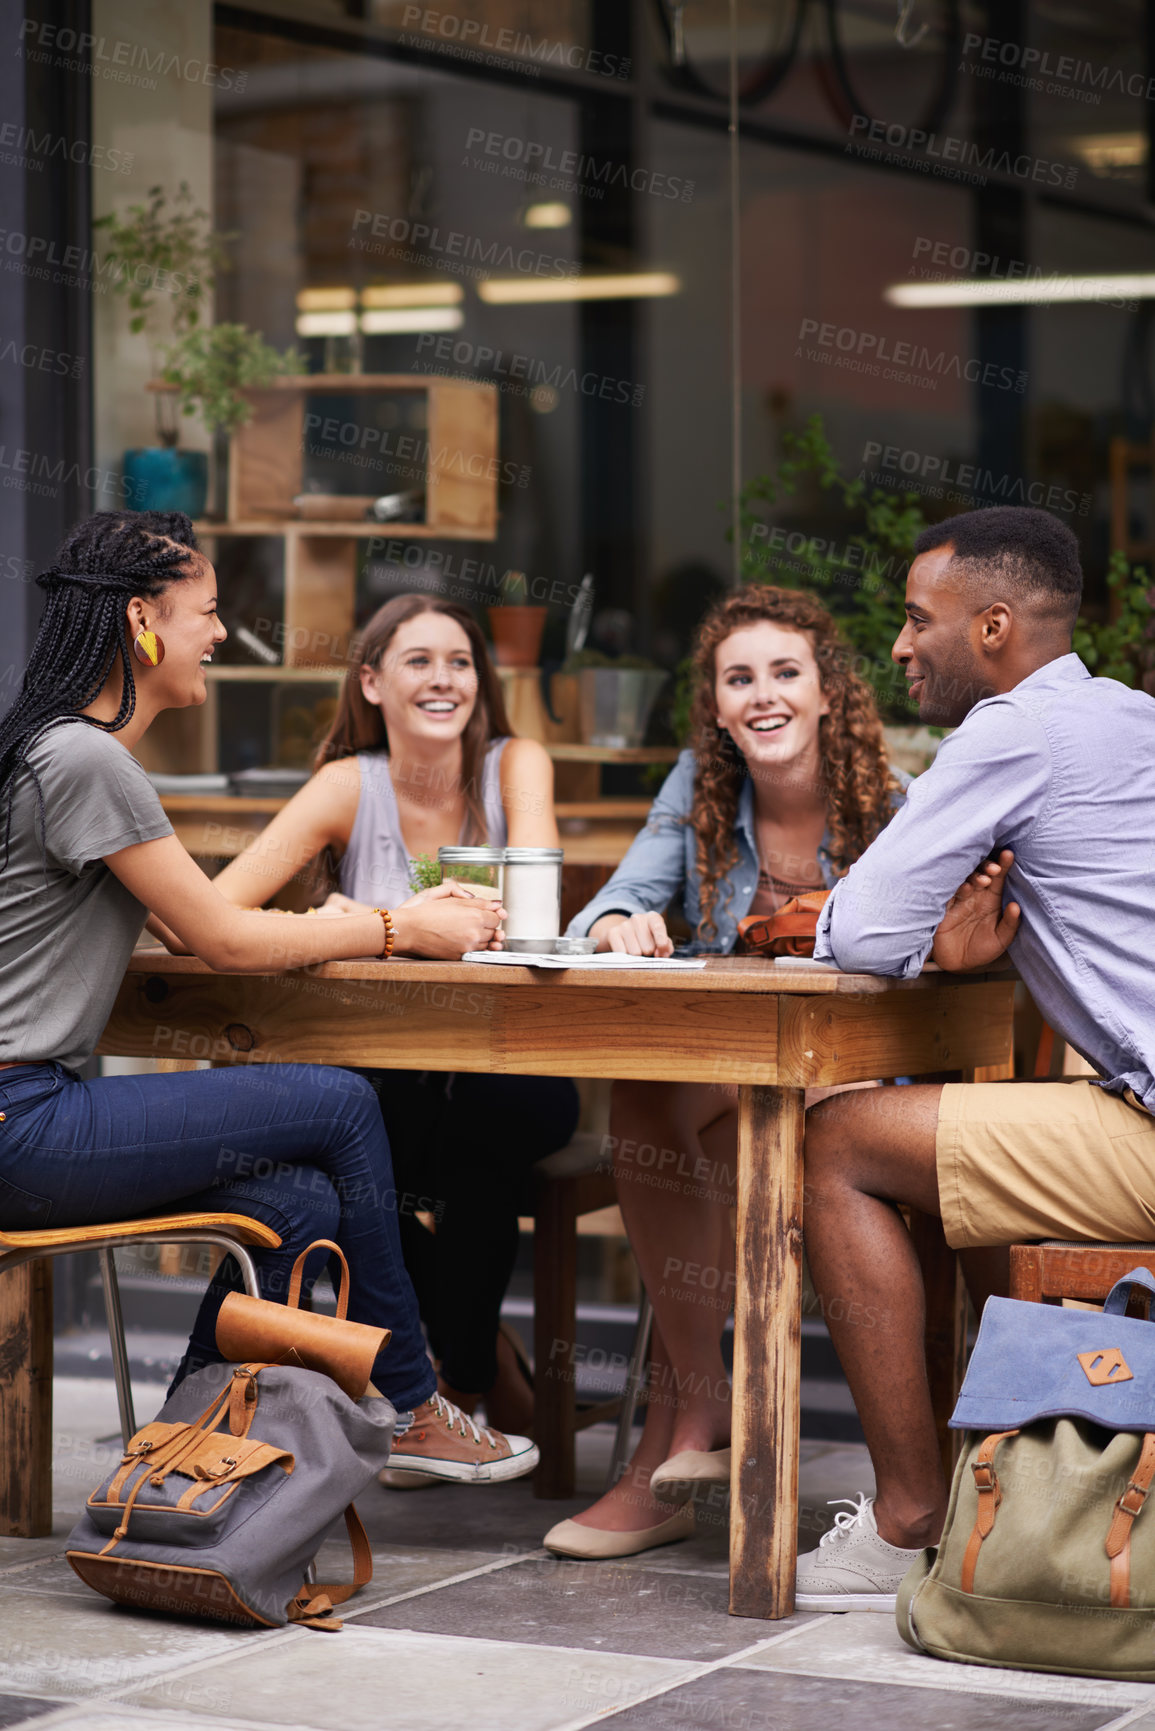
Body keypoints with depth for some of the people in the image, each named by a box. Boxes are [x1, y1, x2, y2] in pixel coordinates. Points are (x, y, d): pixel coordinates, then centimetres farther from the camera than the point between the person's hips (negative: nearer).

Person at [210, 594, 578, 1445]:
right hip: (390, 1078, 1)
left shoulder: (515, 765, -1)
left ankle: (463, 1381, -6)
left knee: (483, 1116, -33)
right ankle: (486, 1357, -7)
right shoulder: (351, 786, -2)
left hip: (511, 1070, -1)